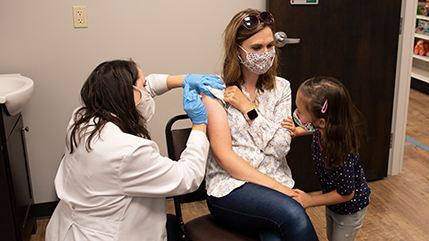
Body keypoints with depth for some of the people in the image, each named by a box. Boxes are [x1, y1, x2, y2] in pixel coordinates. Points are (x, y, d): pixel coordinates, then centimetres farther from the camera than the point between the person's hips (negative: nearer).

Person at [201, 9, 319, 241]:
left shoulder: (281, 88, 9)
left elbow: (280, 147, -1)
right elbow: (224, 157, -11)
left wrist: (248, 108, -9)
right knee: (292, 213, -31)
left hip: (277, 184, 3)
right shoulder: (216, 90, -3)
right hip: (231, 189, -3)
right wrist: (279, 189, -16)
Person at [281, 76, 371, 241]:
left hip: (350, 208, -7)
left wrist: (310, 201, -25)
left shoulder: (341, 155, -45)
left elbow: (346, 194, -29)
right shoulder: (326, 127, -24)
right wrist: (297, 131, -9)